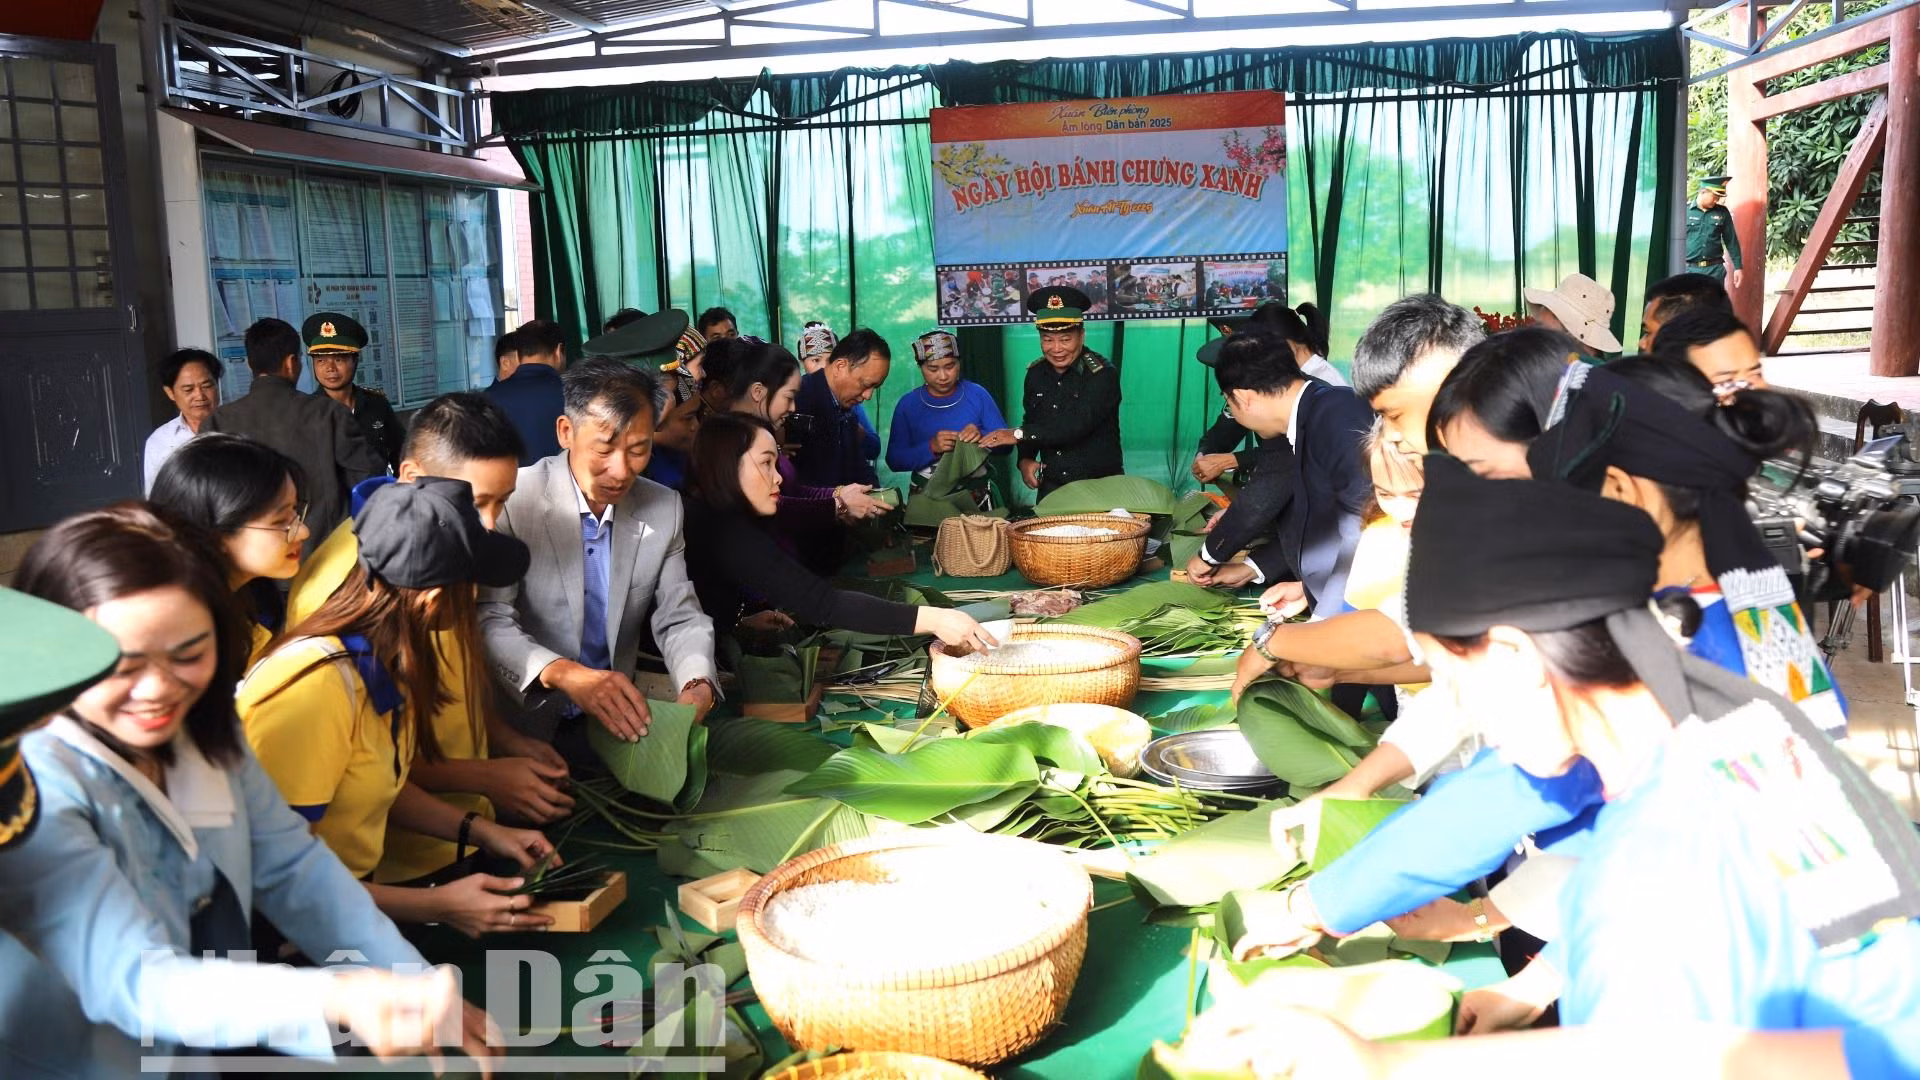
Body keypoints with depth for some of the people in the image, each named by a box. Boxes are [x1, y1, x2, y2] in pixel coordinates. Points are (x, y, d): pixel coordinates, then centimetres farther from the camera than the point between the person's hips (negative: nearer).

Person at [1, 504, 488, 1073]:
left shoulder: (202, 727, -2)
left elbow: (293, 866, 1)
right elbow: (134, 983, -30)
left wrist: (419, 990, -9)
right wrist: (338, 1001, -45)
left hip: (211, 1045, 6)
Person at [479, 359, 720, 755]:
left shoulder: (664, 510, 1)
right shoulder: (512, 499, -12)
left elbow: (679, 618, 5)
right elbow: (489, 619, -17)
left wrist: (698, 686, -17)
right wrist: (562, 674, -36)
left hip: (617, 720, 5)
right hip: (527, 721, -4)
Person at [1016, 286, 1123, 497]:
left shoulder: (1102, 373, -15)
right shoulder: (1036, 373, 3)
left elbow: (1076, 426, -26)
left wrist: (1018, 434, -23)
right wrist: (1025, 459, -4)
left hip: (1101, 484, -4)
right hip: (1051, 486, 5)